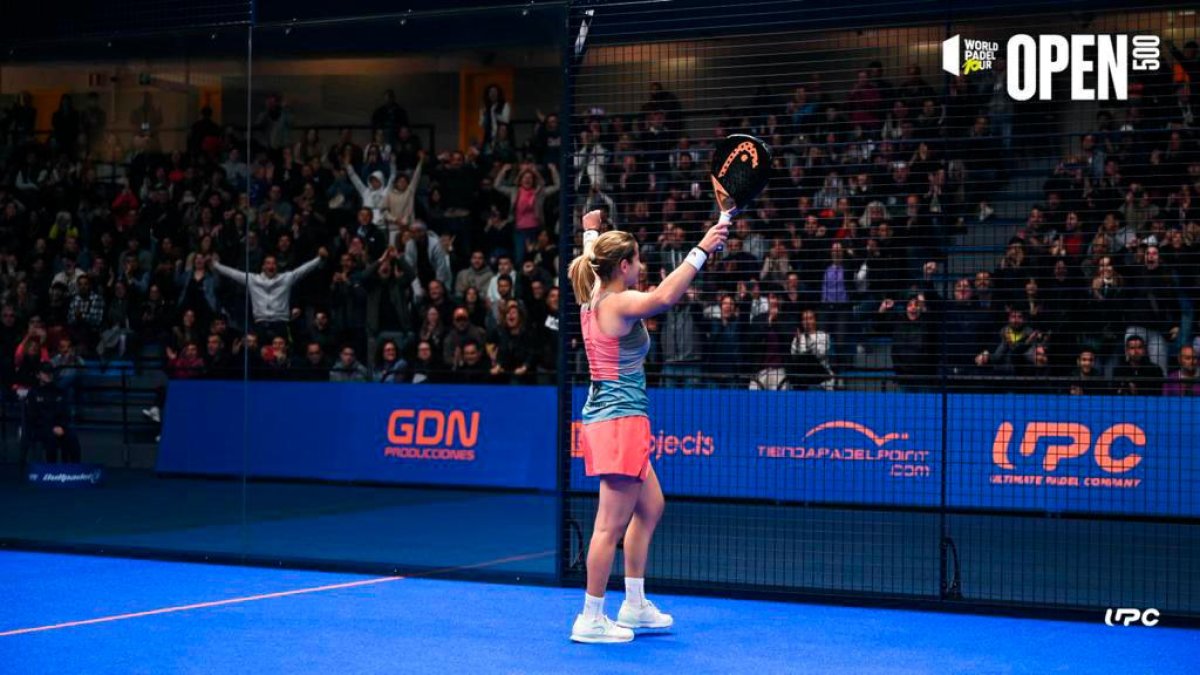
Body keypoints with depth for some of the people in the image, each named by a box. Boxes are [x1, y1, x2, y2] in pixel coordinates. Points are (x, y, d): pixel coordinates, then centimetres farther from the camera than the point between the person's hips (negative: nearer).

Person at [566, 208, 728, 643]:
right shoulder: (619, 303, -17)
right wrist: (701, 251, -36)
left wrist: (591, 233, 50)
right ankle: (591, 620, -1)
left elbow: (593, 264, 34)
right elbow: (665, 296, -37)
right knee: (612, 524, -6)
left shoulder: (595, 298, 9)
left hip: (606, 416, 11)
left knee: (649, 507, 20)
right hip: (620, 419, -11)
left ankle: (634, 605, 26)